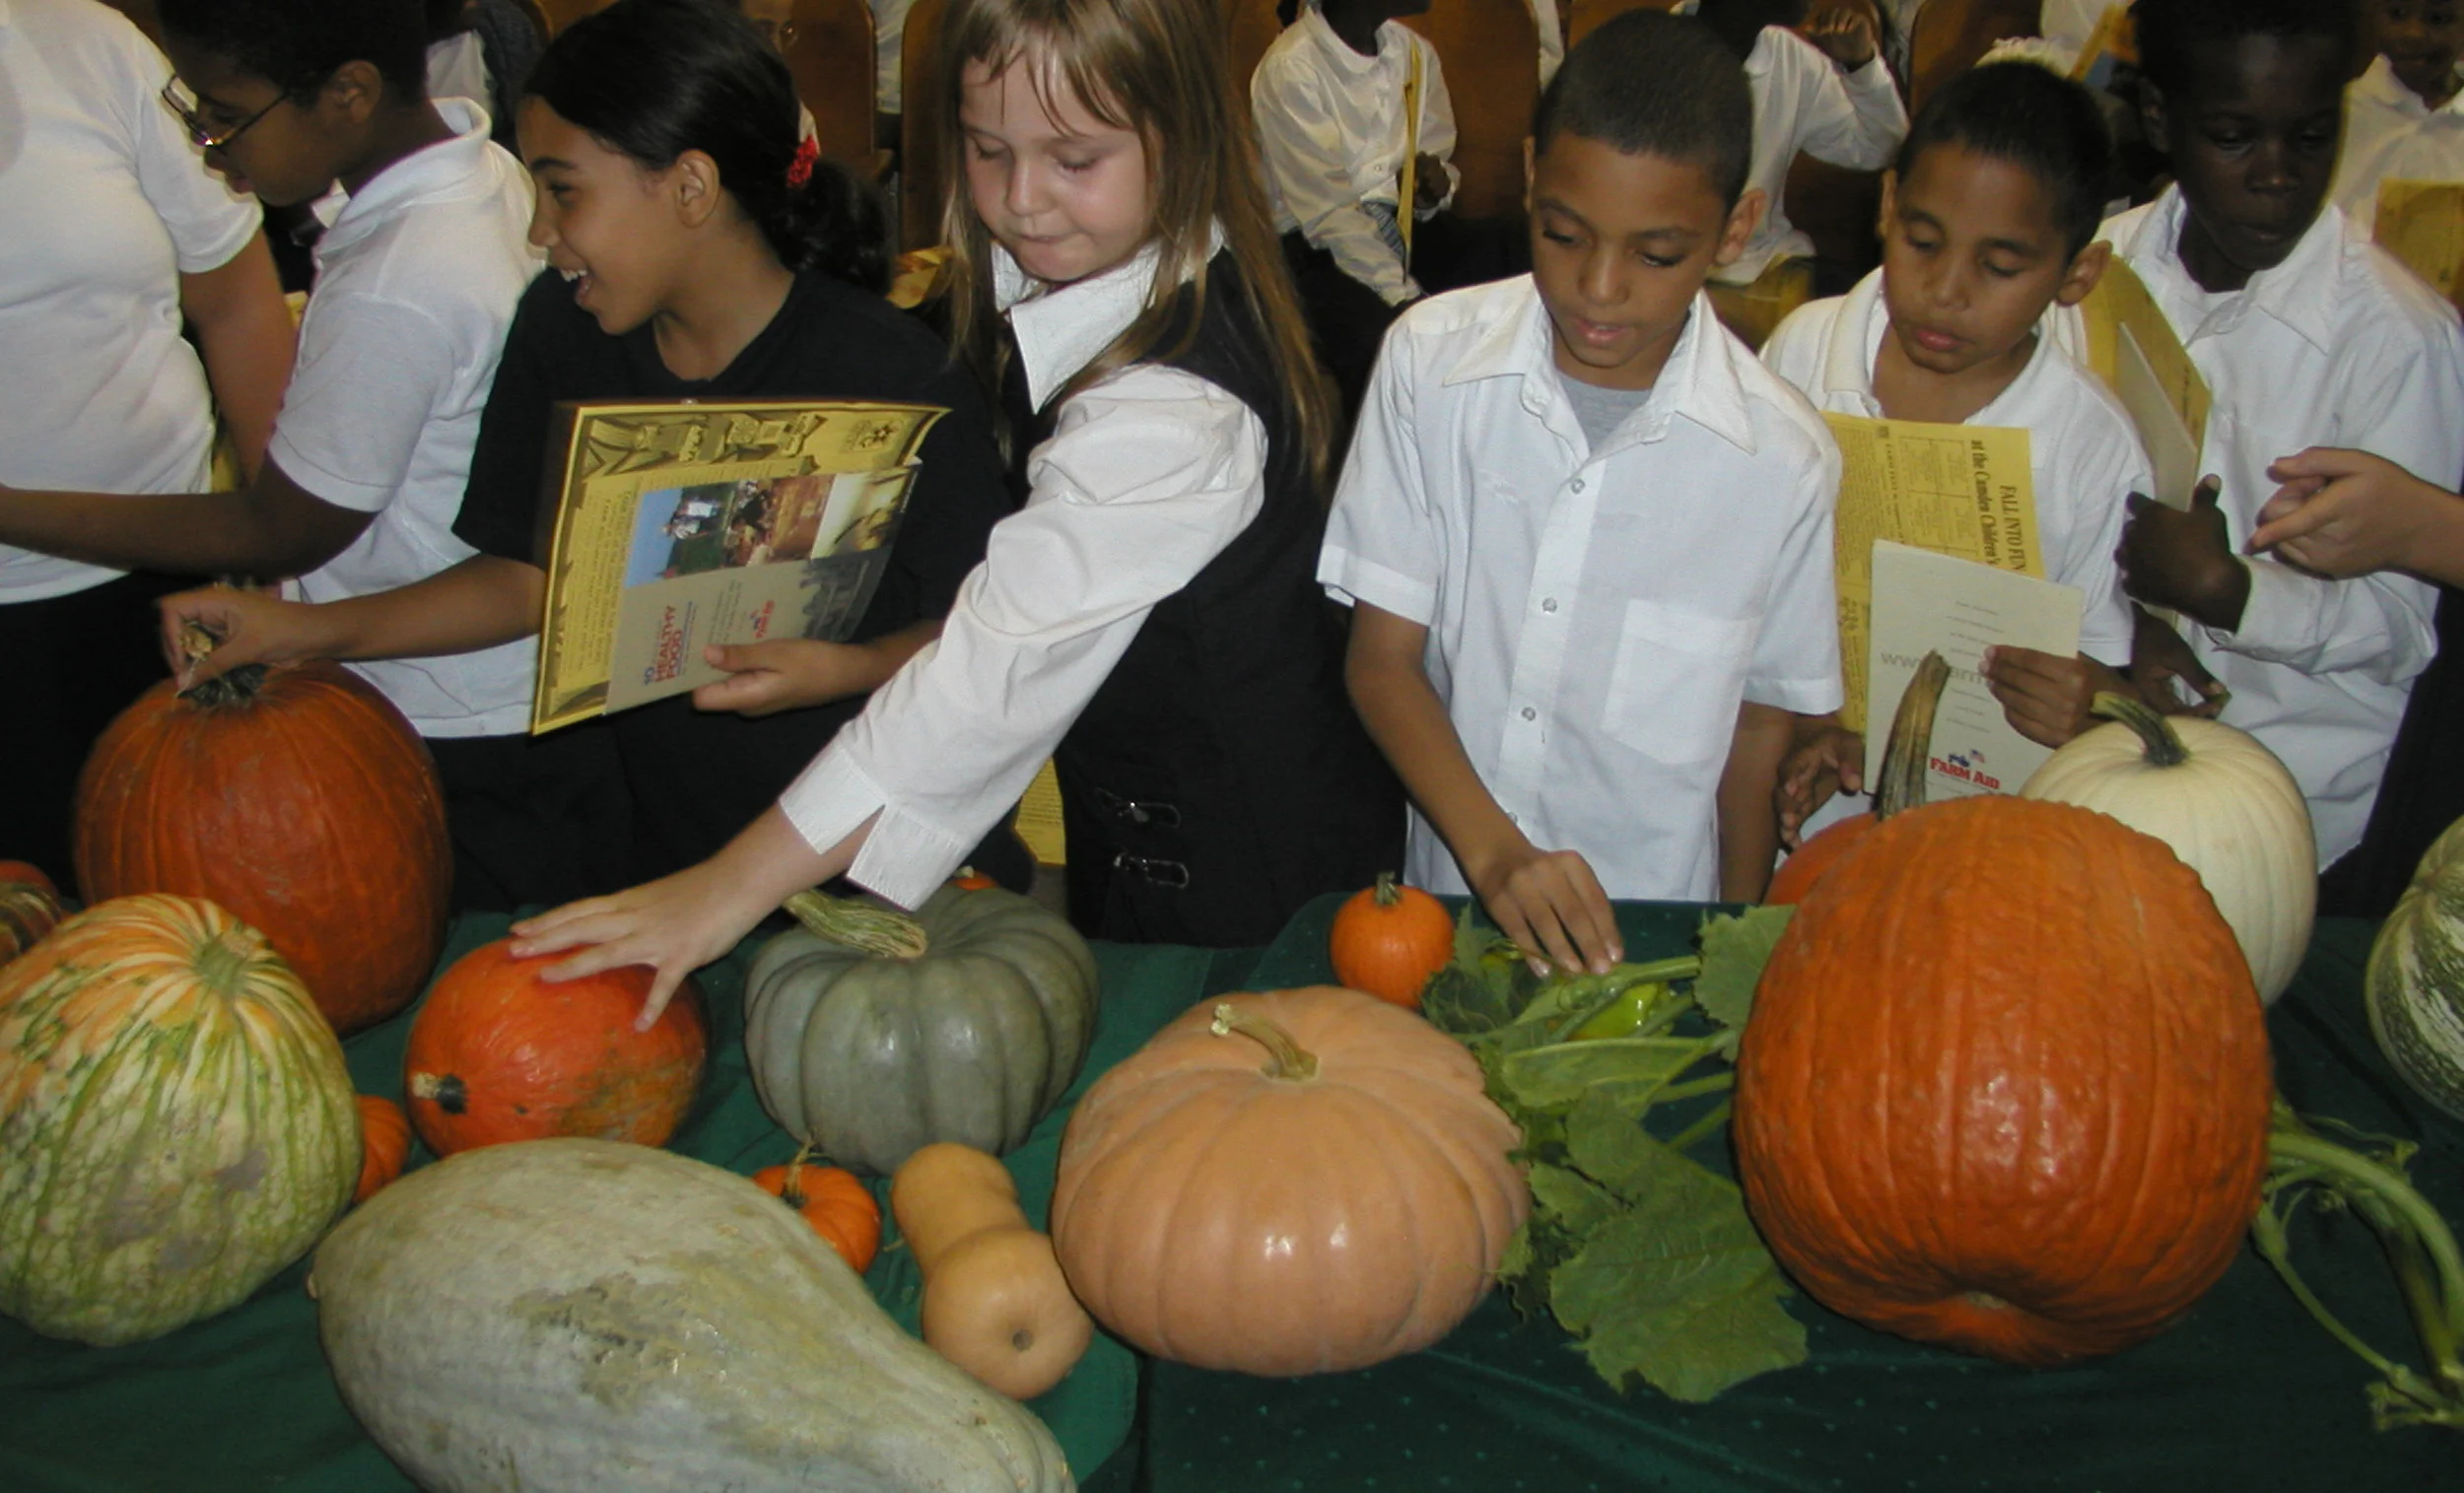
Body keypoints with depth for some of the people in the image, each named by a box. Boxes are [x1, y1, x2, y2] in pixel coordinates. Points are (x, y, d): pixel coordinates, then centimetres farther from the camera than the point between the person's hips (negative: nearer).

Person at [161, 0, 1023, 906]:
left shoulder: (896, 380, -17)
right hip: (624, 834, 4)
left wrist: (849, 670, -27)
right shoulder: (562, 330, 0)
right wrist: (306, 630, 0)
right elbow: (528, 574, 8)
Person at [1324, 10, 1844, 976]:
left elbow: (1762, 722, 3)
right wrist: (1492, 850, -16)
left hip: (1654, 931, 0)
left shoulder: (1784, 460, -9)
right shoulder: (1431, 361, -7)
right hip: (1449, 899, 1)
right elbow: (1383, 654, -4)